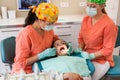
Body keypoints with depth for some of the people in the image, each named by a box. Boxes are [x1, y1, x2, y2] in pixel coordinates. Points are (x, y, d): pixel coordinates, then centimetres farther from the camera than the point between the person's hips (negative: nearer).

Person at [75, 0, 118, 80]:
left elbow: (108, 49, -16)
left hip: (101, 60, -5)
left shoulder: (109, 24, -20)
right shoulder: (86, 19, -1)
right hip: (86, 55, 5)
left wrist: (91, 56, -25)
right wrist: (80, 49, -7)